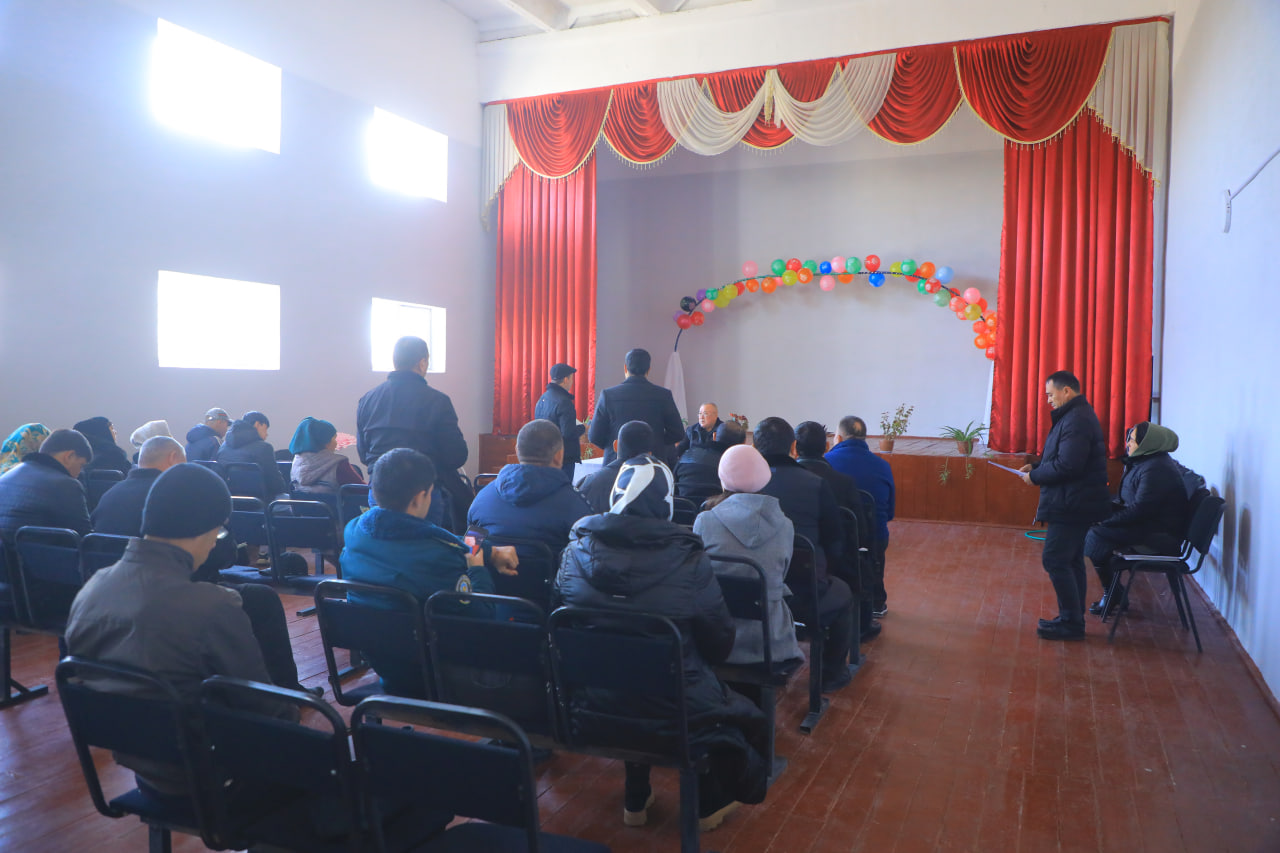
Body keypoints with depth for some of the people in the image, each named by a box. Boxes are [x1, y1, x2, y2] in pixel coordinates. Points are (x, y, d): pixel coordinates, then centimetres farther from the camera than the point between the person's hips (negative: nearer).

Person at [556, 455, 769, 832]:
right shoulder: (688, 558, -17)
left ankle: (635, 801, 43)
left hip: (593, 706, 3)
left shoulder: (577, 550, -9)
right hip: (674, 711, -3)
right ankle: (709, 804, 44)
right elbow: (720, 641, -6)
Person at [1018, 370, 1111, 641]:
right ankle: (1073, 619, 23)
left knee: (1055, 560, -7)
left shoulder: (1076, 420, -19)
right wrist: (1036, 467, 9)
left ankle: (1071, 623, 0)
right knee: (1071, 561, 15)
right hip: (1076, 503, 11)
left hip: (1072, 505, -11)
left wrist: (1035, 476, -13)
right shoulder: (1076, 416, 16)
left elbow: (1067, 465, -26)